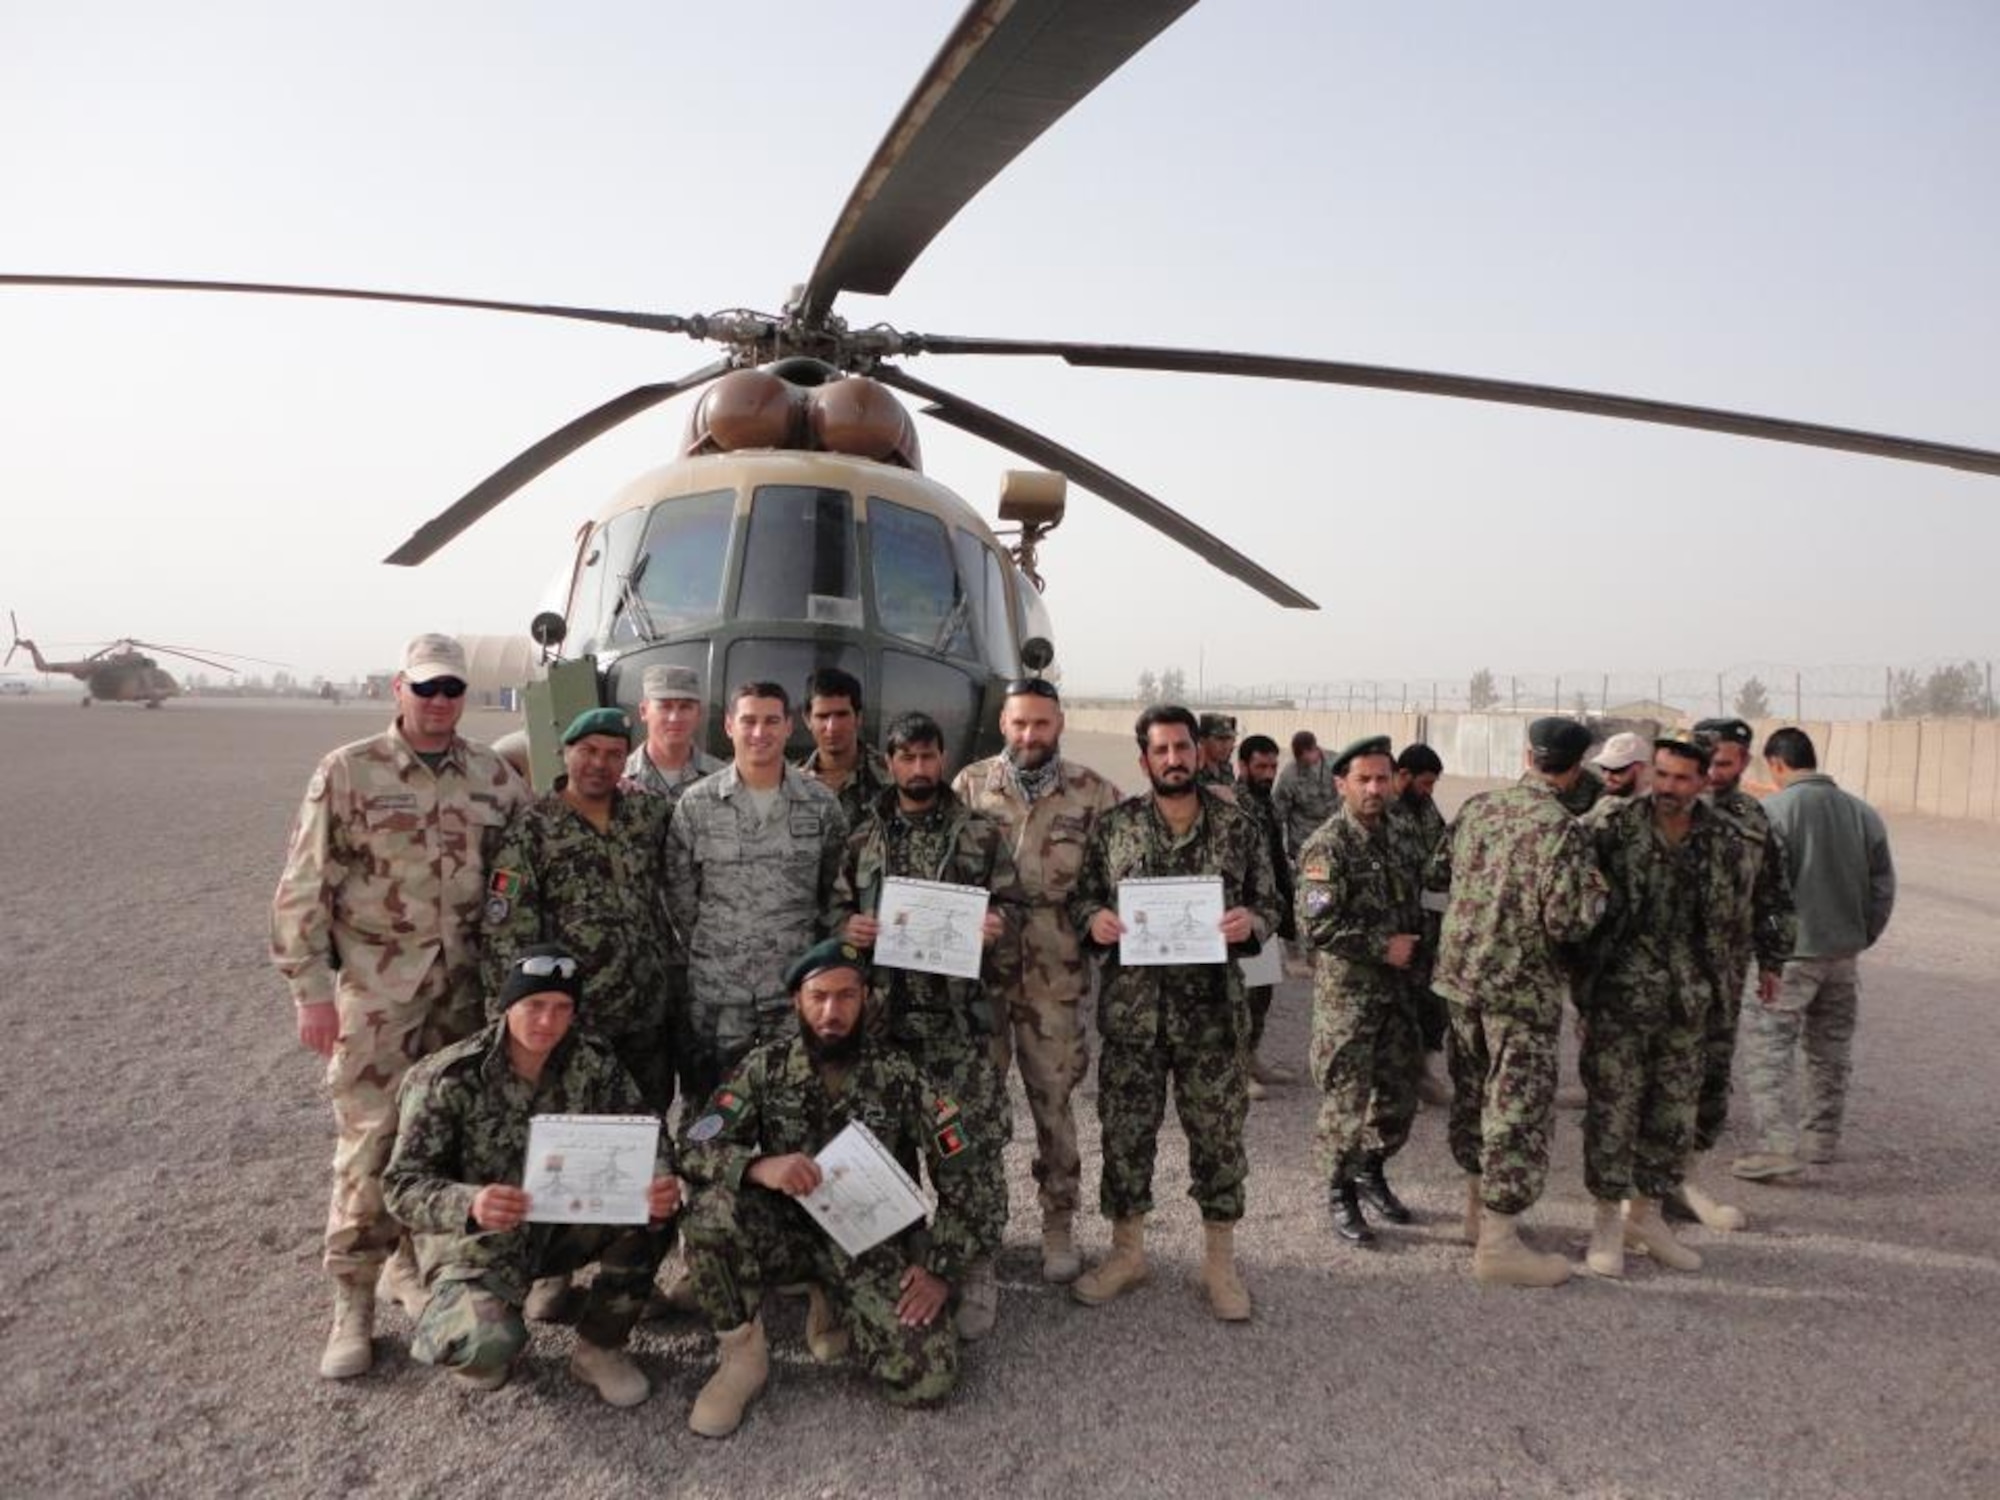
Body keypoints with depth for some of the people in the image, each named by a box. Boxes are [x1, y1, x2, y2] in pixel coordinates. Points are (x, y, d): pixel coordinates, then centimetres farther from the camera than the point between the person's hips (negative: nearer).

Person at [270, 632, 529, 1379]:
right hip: (376, 989, -4)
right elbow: (303, 889, -6)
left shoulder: (494, 776, 5)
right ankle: (352, 1301, 11)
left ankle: (416, 1262, 31)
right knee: (370, 1142, -3)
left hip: (465, 988, 4)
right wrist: (311, 990, -8)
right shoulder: (348, 772, -5)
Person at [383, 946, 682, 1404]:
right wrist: (469, 1204, -42)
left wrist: (661, 1182, -34)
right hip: (478, 1243, -4)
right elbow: (402, 1184, -20)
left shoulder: (594, 1060, -10)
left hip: (561, 1229, 4)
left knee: (651, 1207, -23)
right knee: (490, 1347, -33)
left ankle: (599, 1348, -1)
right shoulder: (450, 1078, -19)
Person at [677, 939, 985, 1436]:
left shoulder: (900, 1076, -7)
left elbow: (958, 1178, -3)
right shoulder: (766, 1066, -5)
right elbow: (696, 1148, -13)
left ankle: (837, 1313, 11)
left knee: (928, 1378, -21)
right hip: (790, 1230, 1)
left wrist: (942, 1268, -12)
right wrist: (760, 1166, -32)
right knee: (712, 1209, -31)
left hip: (873, 1241, 0)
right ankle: (742, 1354, -7)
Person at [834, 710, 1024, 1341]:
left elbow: (1010, 905, 3)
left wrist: (996, 929, -18)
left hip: (961, 1015, -2)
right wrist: (848, 928, -8)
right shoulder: (863, 839, 10)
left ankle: (978, 1268, 15)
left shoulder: (982, 834, 2)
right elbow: (838, 907, 14)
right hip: (882, 1012, 3)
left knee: (976, 1145, -1)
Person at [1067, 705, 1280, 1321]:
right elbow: (1080, 896, 8)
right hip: (1131, 1009, 1)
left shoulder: (1239, 826, 2)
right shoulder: (1113, 826, 2)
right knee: (1125, 1131, 10)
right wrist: (1093, 918, -14)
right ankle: (1127, 1251, 29)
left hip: (1212, 1010, 0)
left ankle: (1220, 1260, 27)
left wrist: (1249, 922, -16)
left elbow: (1268, 906, 6)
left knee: (1218, 1133, 8)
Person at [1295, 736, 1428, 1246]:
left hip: (1399, 987, 7)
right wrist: (1382, 947, -18)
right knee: (1348, 1098, 0)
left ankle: (1371, 1171, 36)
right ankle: (1340, 1193, 18)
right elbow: (1316, 924, -22)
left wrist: (1416, 948, 9)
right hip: (1347, 991, -6)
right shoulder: (1327, 846, -16)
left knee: (1399, 1092, 15)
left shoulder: (1404, 835, 6)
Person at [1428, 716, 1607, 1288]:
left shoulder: (1477, 806, 3)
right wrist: (1596, 890, -3)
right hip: (1523, 987, -7)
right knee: (1517, 1108, 1)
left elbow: (1436, 876, 12)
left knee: (1473, 1092, 18)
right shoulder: (1563, 830, -17)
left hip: (1461, 972, 7)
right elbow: (1566, 923, -21)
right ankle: (1498, 1244, 7)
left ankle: (1479, 1207, 34)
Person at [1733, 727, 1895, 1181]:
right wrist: (1860, 938, 17)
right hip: (1845, 953, 7)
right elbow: (1884, 887, 9)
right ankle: (1821, 1139, 28)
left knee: (1769, 1045, -3)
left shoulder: (1773, 809, -13)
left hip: (1790, 952, -7)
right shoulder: (1863, 812, 6)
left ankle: (1782, 1146, -10)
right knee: (1831, 1049, 17)